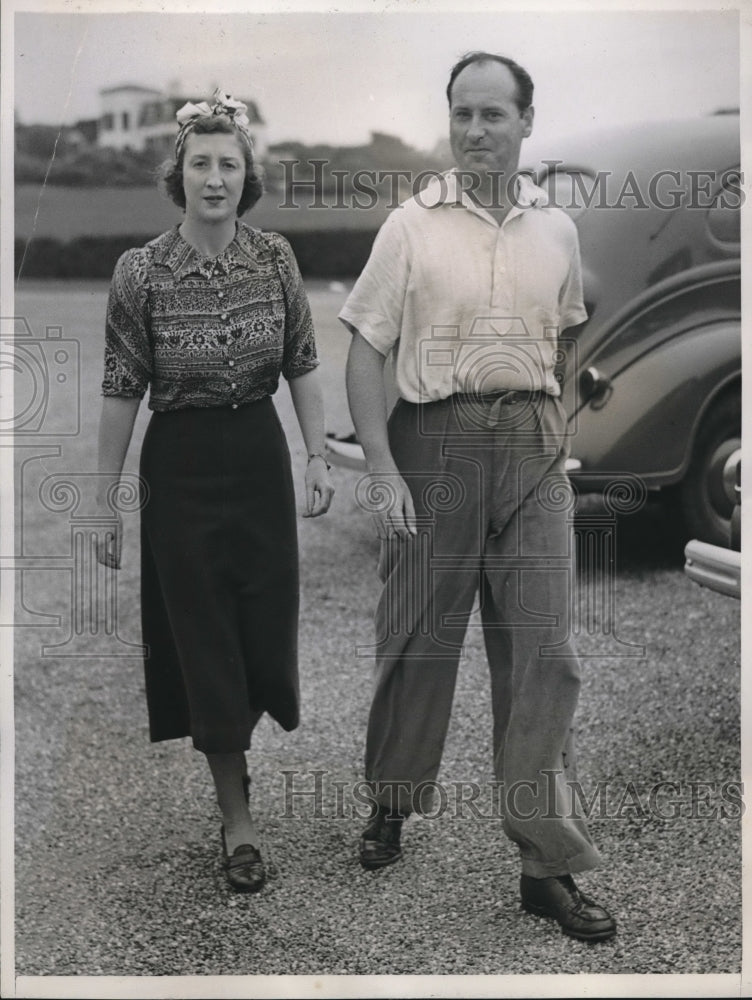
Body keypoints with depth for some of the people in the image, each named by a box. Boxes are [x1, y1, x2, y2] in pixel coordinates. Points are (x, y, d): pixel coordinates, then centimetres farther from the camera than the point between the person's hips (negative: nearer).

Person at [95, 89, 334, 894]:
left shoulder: (274, 256, -3)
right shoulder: (141, 271, -11)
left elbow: (302, 365, 5)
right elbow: (121, 391, -8)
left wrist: (318, 455, -3)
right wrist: (105, 502, -6)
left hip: (260, 457, 3)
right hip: (181, 465, -3)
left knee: (266, 622, 10)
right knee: (204, 635, 2)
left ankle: (230, 739, 43)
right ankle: (236, 817, 15)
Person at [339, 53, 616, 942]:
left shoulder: (557, 230, 8)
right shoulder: (412, 225, -1)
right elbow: (365, 352, -3)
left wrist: (559, 435, 15)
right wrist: (381, 468, -12)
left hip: (532, 452, 2)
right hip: (433, 443, -2)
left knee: (541, 655, -1)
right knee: (417, 641, 8)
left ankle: (548, 864, 6)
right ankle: (392, 803, 32)